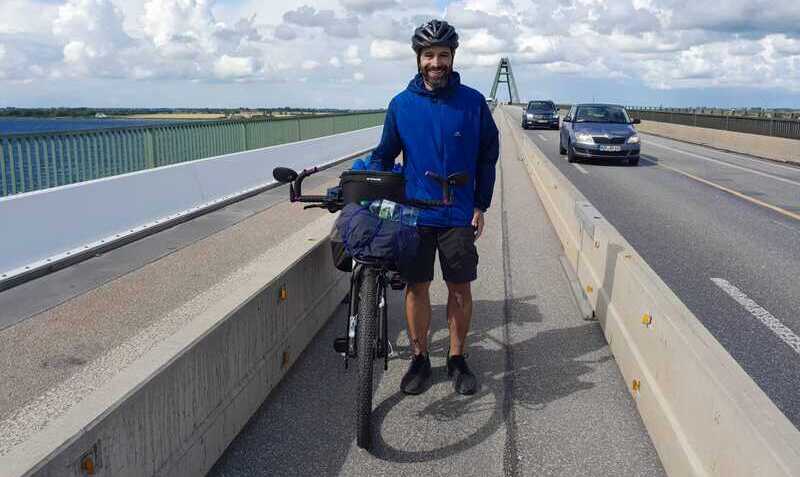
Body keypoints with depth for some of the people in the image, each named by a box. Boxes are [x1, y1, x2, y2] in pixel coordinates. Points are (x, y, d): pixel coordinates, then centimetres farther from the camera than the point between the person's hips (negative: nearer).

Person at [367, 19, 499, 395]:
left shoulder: (473, 102, -1)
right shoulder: (401, 104, 1)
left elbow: (488, 155, 5)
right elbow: (384, 155, 8)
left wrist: (481, 206, 1)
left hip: (459, 216, 0)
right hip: (414, 213, 1)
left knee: (460, 287, 6)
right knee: (416, 287, 7)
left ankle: (457, 358, 23)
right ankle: (419, 359, 23)